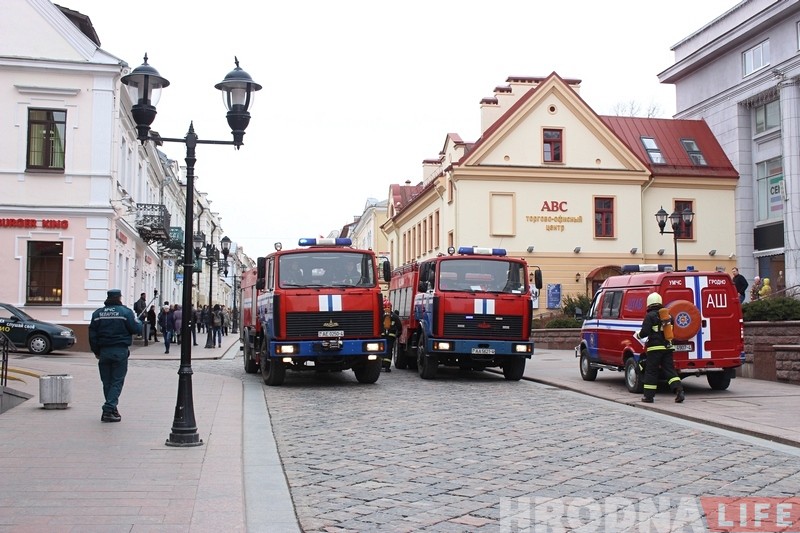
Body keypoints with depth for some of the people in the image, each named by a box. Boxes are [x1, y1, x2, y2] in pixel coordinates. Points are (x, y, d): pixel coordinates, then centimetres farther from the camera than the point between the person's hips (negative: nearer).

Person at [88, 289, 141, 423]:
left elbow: (92, 335, 7)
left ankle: (111, 408, 21)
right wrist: (139, 322, 15)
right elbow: (136, 329, -8)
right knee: (117, 381, 0)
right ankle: (109, 409, -10)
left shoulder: (97, 313, 7)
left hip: (104, 351, 4)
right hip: (120, 351, -4)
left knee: (107, 382, 13)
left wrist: (96, 351, 14)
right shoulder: (125, 312, -7)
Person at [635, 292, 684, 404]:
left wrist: (637, 335, 7)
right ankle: (679, 391, -8)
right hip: (667, 347, 6)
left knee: (651, 371, 3)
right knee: (670, 370, 7)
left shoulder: (650, 316, -9)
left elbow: (645, 332, -15)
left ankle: (649, 396, 7)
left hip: (655, 348, -6)